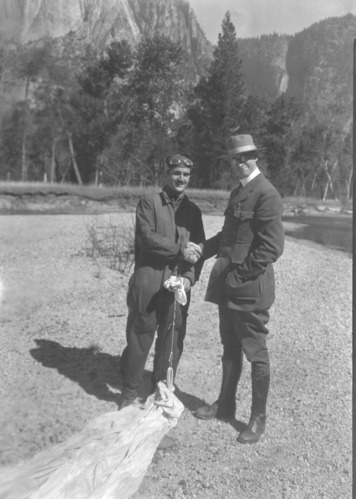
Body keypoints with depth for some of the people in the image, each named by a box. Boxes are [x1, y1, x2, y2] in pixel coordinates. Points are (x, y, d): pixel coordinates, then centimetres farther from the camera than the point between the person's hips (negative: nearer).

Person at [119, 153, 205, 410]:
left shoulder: (193, 210, 12)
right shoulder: (149, 203, 2)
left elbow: (199, 250, 8)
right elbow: (146, 237, -11)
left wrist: (190, 277, -8)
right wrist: (180, 249, -15)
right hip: (148, 283, -3)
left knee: (172, 341, 7)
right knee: (139, 337, 5)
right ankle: (130, 392, 22)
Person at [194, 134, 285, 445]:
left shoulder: (266, 194, -13)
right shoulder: (238, 192, 15)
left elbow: (271, 247, -19)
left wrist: (238, 276, -17)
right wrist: (201, 250, 7)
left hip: (250, 288, -8)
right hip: (228, 287, 8)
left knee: (256, 353, 6)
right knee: (230, 348, 19)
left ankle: (258, 418, 22)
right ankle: (226, 404, 36)